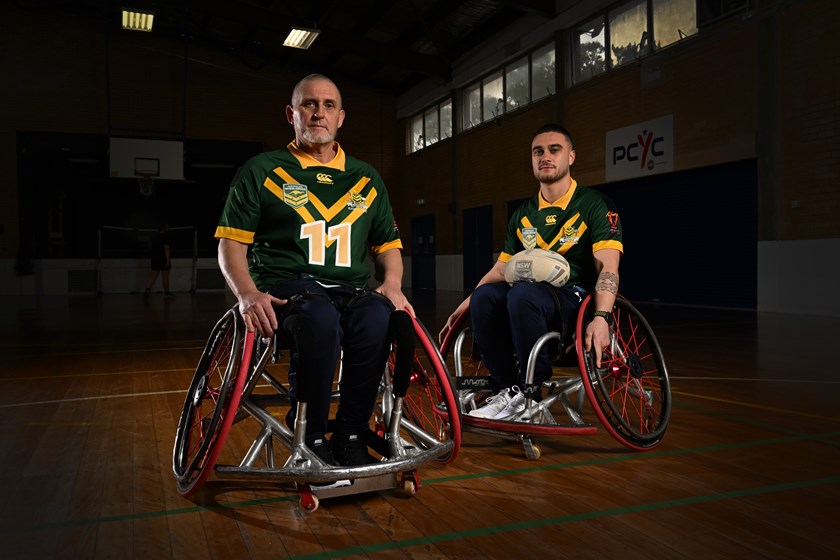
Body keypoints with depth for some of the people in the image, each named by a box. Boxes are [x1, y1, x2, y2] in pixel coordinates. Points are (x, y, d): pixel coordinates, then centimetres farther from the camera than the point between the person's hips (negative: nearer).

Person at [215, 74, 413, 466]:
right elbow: (231, 242, 6)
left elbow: (388, 243, 23)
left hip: (351, 289, 3)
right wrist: (247, 294, -13)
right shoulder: (261, 171, 12)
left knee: (377, 318, -35)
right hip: (286, 286, -2)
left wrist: (392, 284, 1)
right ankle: (311, 440, -20)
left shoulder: (366, 179, 22)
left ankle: (350, 437, -18)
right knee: (320, 319, -39)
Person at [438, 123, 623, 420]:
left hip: (574, 298, -5)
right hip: (531, 293, 5)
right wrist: (463, 307, 5)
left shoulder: (595, 205, 0)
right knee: (484, 296, -27)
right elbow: (501, 268, 17)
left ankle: (530, 393, -21)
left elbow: (607, 267, -12)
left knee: (523, 293, -36)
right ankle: (505, 390, -17)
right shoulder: (523, 215, 17)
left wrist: (601, 317, -29)